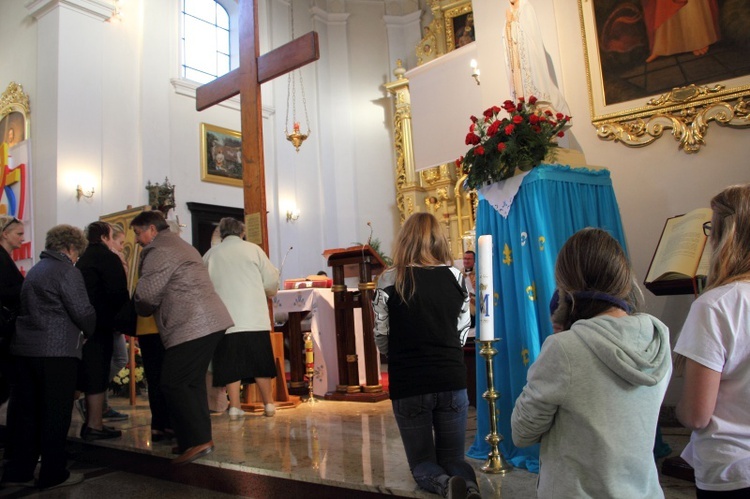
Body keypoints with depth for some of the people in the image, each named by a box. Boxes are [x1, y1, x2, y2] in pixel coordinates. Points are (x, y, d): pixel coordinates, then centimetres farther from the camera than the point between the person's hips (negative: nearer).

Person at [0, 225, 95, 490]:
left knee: (24, 411, 13)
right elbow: (83, 312, -14)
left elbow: (31, 308, 19)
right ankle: (53, 474, 10)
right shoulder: (67, 271, -10)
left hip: (24, 348, 8)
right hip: (56, 351, -8)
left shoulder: (34, 270, 17)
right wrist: (89, 332, 6)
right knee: (55, 413, 1)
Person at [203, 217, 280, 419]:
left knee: (231, 363, 7)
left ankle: (235, 406, 8)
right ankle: (268, 404, 14)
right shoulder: (253, 249, 2)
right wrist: (270, 291, 24)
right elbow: (271, 281, 2)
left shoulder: (210, 254, 6)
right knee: (260, 362, 8)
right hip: (255, 318, -1)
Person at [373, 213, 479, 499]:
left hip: (408, 385, -2)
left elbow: (381, 339, -2)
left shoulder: (389, 280, -9)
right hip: (452, 381, 2)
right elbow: (463, 333, 7)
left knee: (422, 463, 16)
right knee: (453, 458, 18)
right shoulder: (456, 276, -2)